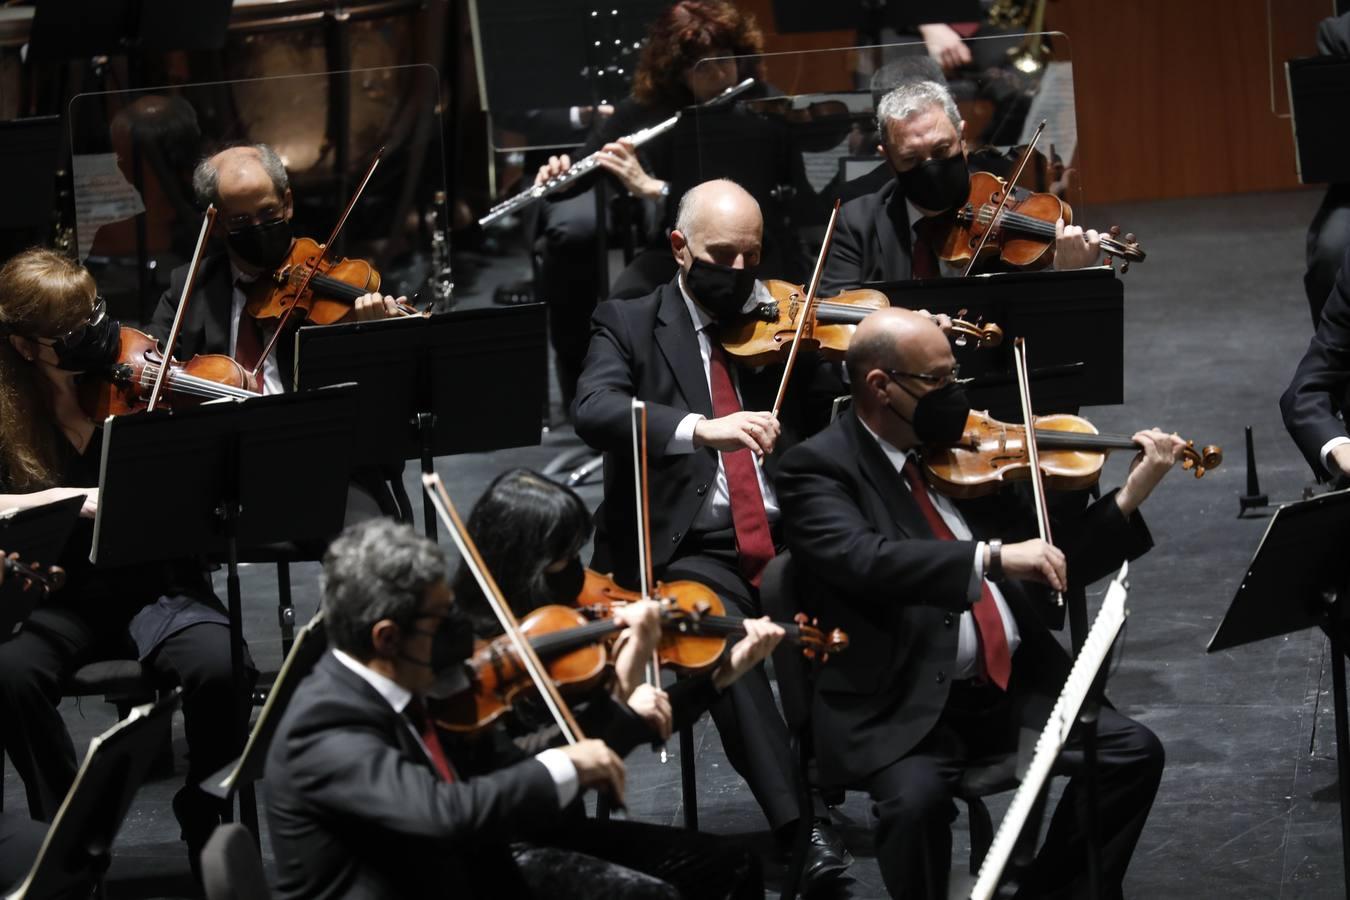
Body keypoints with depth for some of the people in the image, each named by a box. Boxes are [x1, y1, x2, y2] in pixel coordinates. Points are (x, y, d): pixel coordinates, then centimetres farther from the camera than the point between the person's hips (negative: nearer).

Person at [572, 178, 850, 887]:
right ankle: (802, 827, -37)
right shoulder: (629, 324, 6)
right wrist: (698, 427, -31)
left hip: (787, 536, 3)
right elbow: (594, 411, -14)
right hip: (688, 550, -3)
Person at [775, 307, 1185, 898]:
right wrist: (989, 557, -33)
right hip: (903, 706, -6)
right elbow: (864, 560, -26)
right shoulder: (818, 468, -5)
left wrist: (1130, 496, 5)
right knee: (916, 799, -34)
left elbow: (1045, 566, 16)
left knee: (1133, 752, -10)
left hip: (1014, 683, 6)